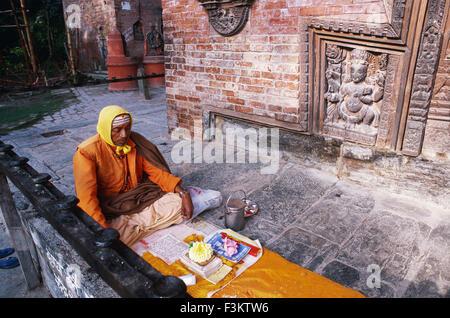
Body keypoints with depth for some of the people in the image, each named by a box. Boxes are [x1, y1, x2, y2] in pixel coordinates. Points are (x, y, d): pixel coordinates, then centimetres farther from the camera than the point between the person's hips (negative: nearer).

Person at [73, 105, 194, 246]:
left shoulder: (135, 141, -2)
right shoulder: (86, 152, -16)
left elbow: (156, 171, 2)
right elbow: (86, 198, -20)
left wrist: (183, 193, -11)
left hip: (139, 200, 4)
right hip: (110, 210, -4)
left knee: (178, 202, -15)